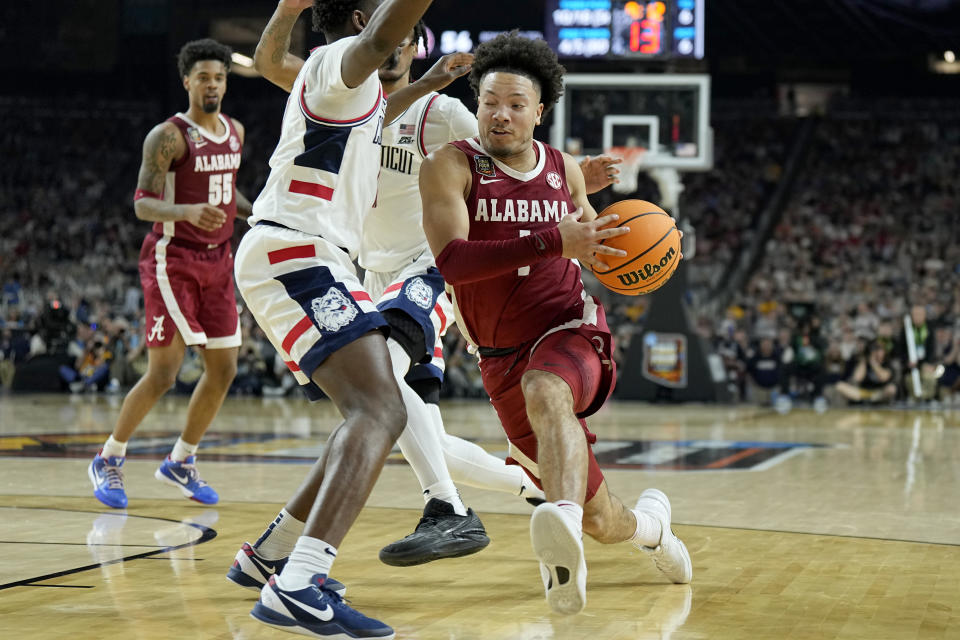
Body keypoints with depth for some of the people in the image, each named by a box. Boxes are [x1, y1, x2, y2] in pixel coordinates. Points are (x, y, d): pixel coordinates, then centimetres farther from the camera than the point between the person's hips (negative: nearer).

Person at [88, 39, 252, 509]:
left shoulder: (235, 132, 9)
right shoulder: (168, 136, -13)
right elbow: (143, 204, -19)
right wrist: (188, 211, -37)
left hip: (217, 259, 7)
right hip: (172, 259, -7)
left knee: (224, 369, 5)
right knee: (163, 374, -9)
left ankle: (181, 462, 21)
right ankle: (108, 460, 10)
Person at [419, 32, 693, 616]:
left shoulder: (564, 169, 7)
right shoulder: (452, 167, -7)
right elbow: (452, 261, -24)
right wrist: (551, 241, -32)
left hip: (570, 331, 0)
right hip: (504, 359, 0)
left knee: (545, 393, -40)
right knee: (603, 523, 6)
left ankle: (564, 524, -66)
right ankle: (649, 520, 43)